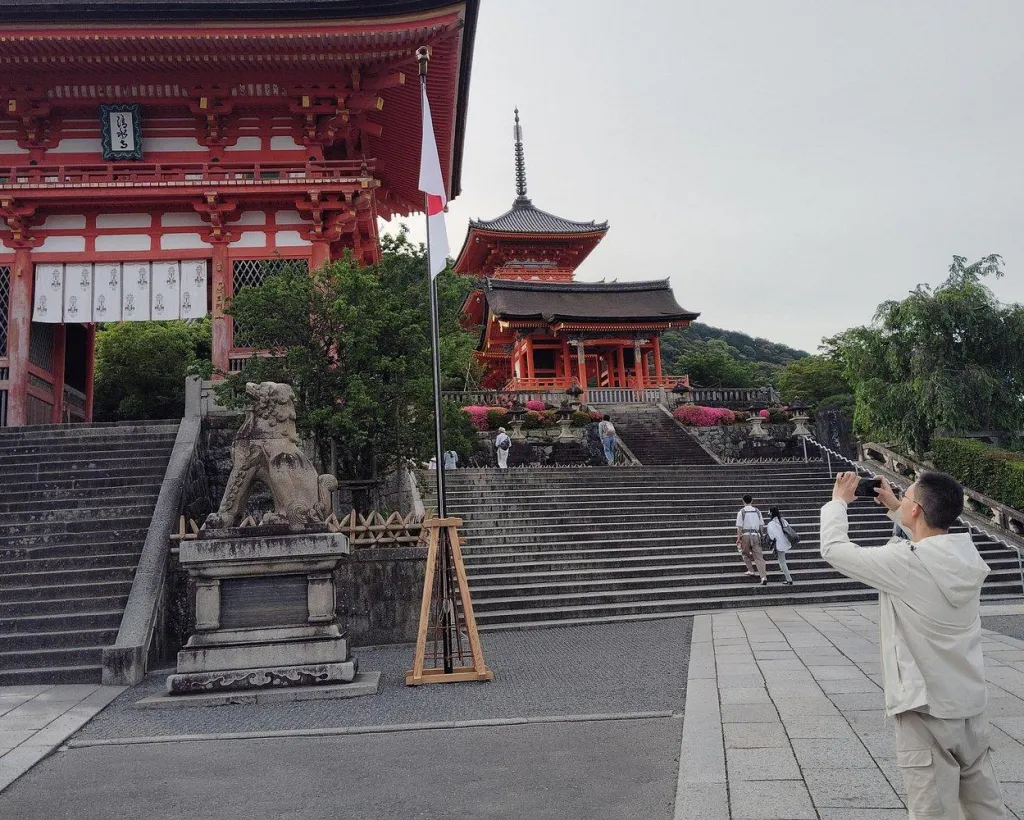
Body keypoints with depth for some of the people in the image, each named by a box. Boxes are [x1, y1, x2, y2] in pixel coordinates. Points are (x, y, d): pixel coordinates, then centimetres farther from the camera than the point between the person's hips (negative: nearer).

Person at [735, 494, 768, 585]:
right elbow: (761, 526, 12)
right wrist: (761, 536, 22)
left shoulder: (741, 512, -3)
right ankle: (763, 576, -9)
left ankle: (751, 571, 22)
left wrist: (738, 538, -4)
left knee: (745, 554, 21)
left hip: (746, 535, -3)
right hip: (756, 535, 3)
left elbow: (739, 527, -8)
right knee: (758, 557, 1)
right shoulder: (757, 511, 9)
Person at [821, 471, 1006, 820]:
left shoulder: (904, 562, -22)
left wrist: (838, 502, 4)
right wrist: (893, 508, 23)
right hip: (971, 704, 7)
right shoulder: (967, 556, -2)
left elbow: (834, 548, -11)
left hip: (927, 710, -7)